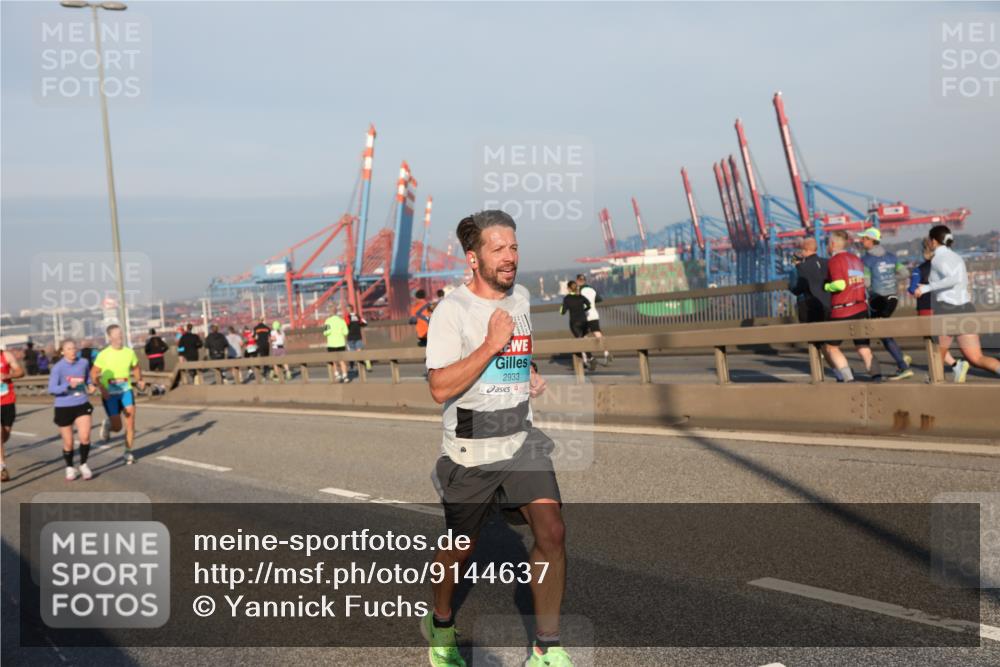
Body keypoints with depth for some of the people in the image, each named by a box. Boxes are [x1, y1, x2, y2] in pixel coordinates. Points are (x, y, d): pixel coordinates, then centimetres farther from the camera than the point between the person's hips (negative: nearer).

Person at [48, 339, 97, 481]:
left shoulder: (83, 362, 0)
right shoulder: (58, 367, -12)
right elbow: (52, 389, -17)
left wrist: (90, 386, -2)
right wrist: (68, 385, -31)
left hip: (82, 405, 2)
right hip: (64, 407, -2)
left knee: (85, 437, -13)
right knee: (68, 443, 6)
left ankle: (84, 465, 10)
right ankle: (70, 468, 30)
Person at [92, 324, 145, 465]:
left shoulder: (129, 352, 1)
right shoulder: (103, 355, -9)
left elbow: (136, 368, 16)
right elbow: (93, 375, -7)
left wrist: (140, 381, -1)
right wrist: (101, 388, -21)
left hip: (126, 391, 2)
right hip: (109, 394, -2)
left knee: (130, 422, -11)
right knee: (117, 427, -2)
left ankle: (128, 453, 3)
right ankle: (107, 425, 34)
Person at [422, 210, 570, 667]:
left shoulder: (521, 298, 7)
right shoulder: (452, 310, -14)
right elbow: (440, 389, -23)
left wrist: (530, 375, 11)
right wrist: (492, 344, -26)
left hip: (522, 441, 5)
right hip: (470, 451, -4)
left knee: (551, 532, -12)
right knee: (460, 547, 11)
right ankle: (440, 624, 40)